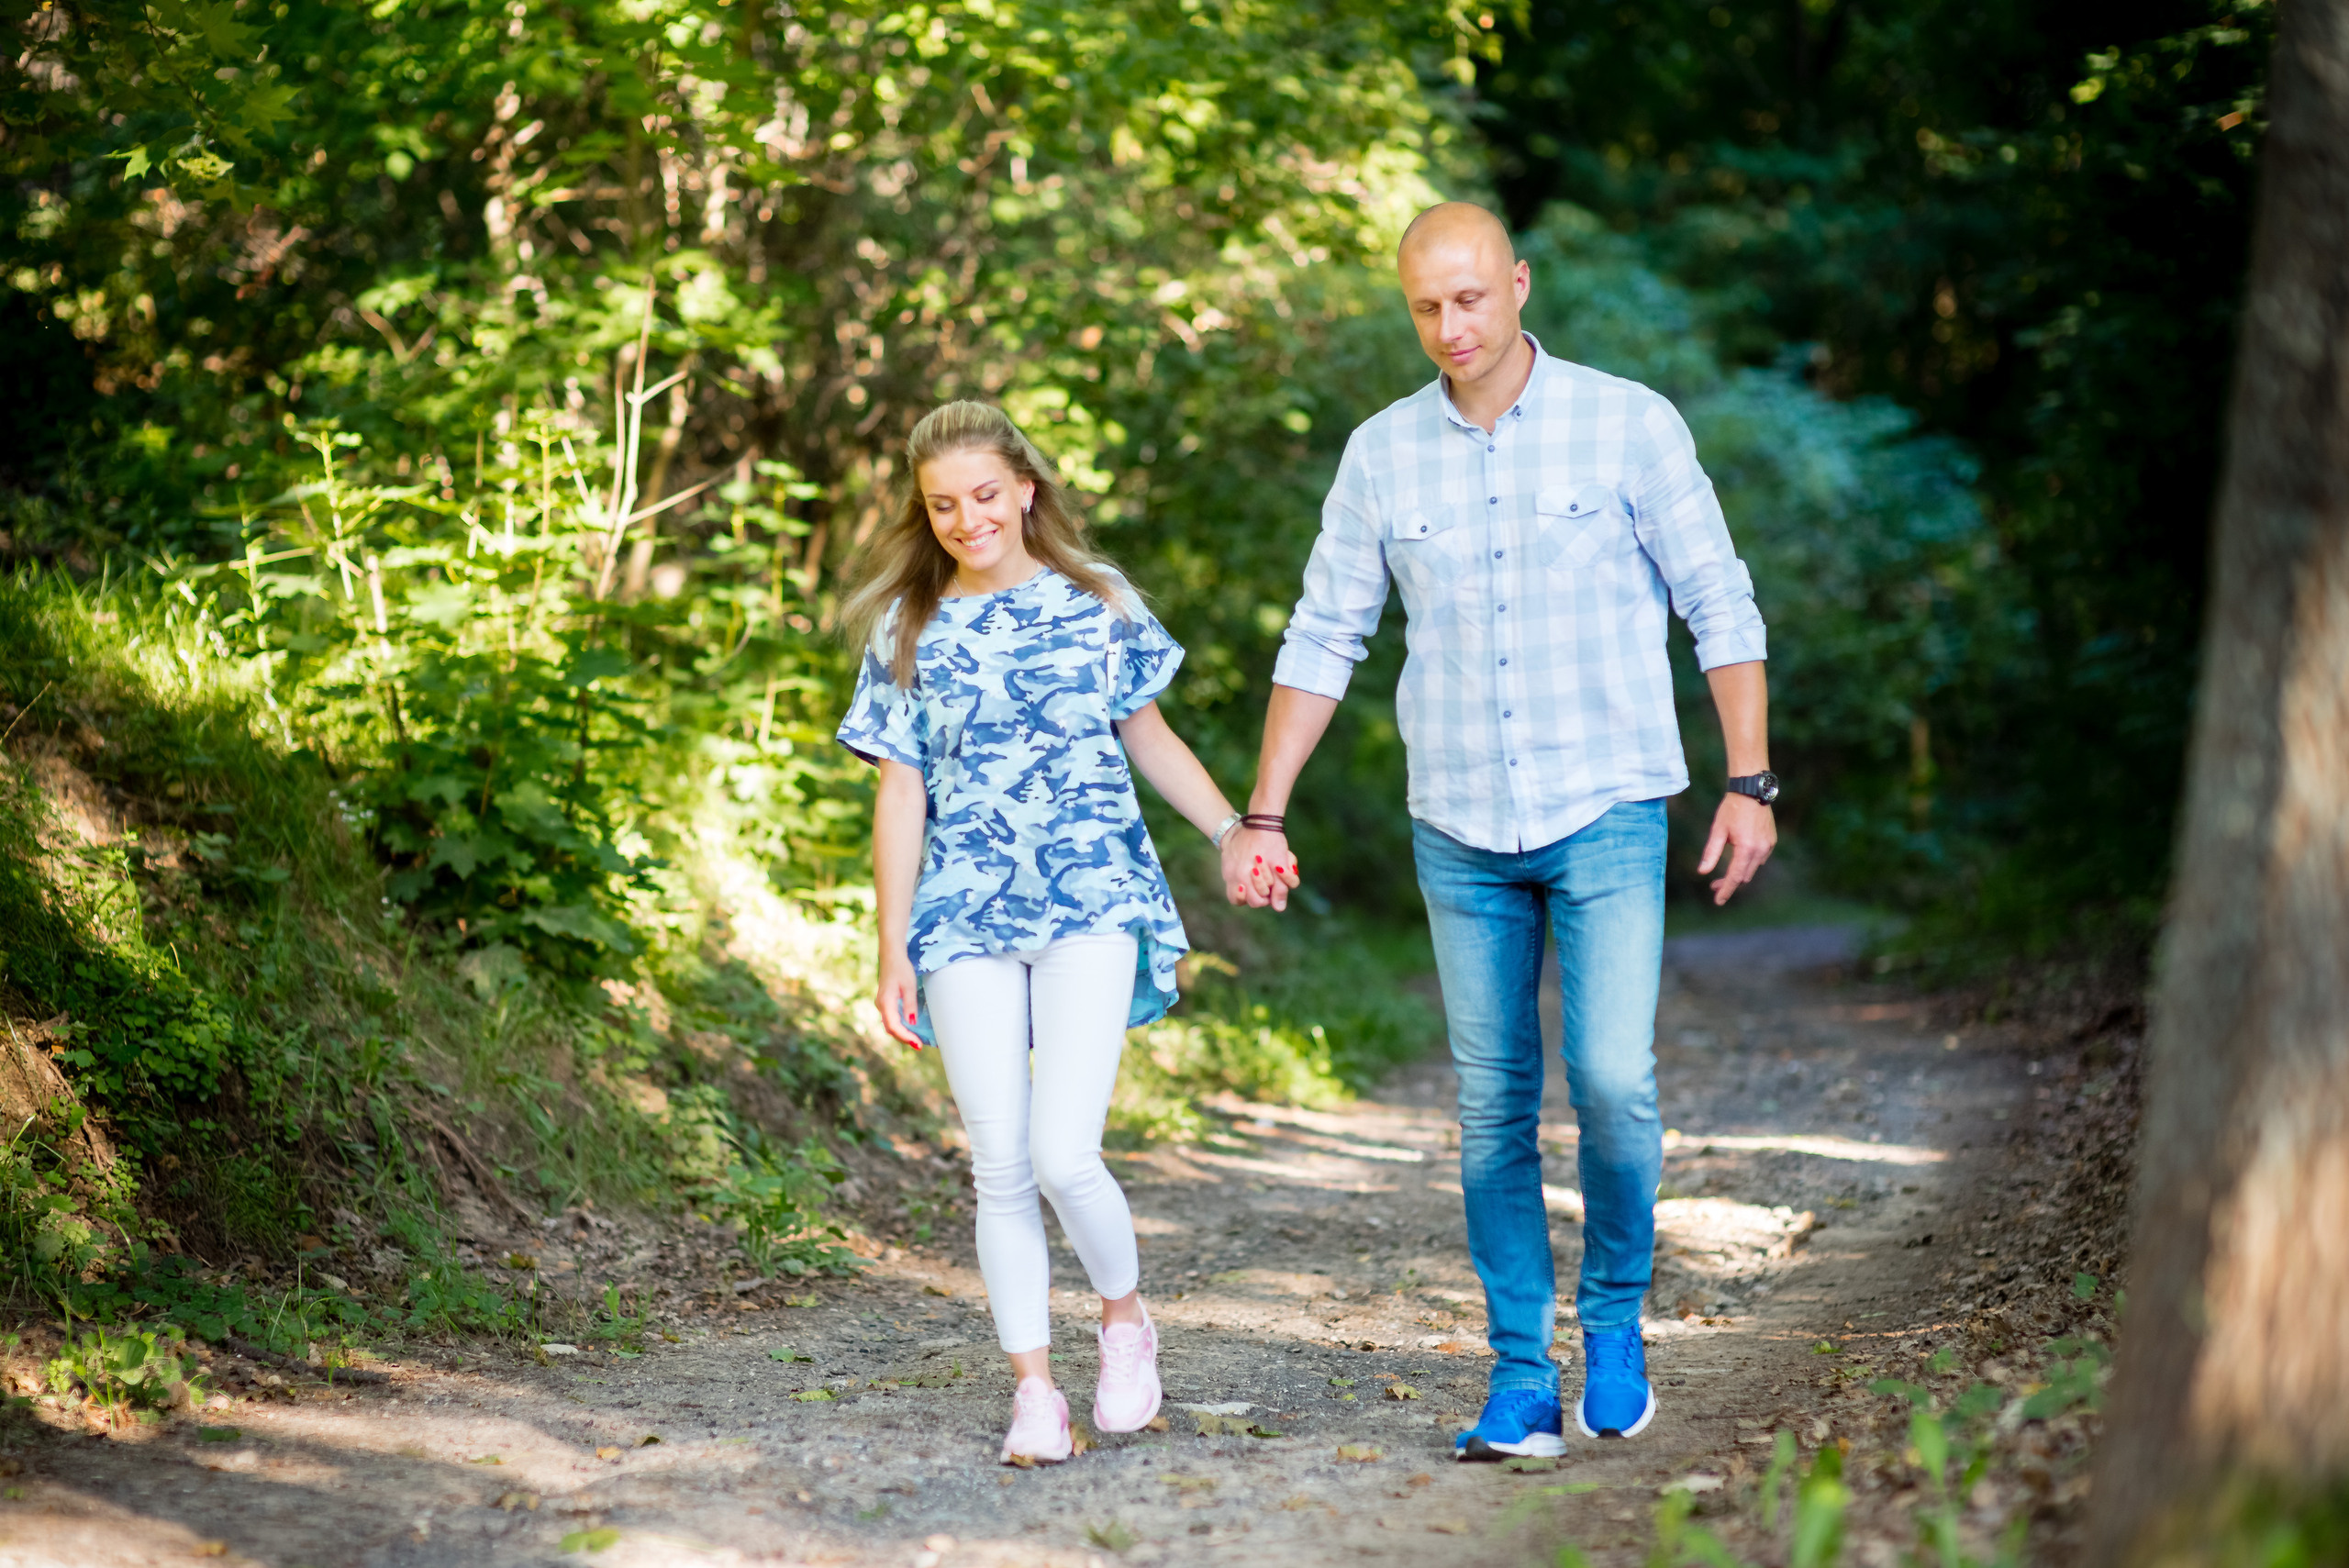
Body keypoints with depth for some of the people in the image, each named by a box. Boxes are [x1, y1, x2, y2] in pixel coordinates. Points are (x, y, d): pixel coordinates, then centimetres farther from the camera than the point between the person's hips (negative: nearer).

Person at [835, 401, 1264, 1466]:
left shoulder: (1096, 601, 5)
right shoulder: (907, 630, 7)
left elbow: (1149, 738, 16)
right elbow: (901, 793, 7)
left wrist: (1235, 832, 6)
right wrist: (893, 948, 4)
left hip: (1091, 903, -2)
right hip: (966, 918, 2)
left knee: (1064, 1154, -14)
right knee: (1000, 1169, -1)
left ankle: (1124, 1315, 13)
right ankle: (1033, 1387, 11)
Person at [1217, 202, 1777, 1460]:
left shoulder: (1628, 425, -3)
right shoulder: (1383, 453, 4)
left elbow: (1721, 606, 0)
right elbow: (1322, 639, 9)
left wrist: (1751, 782, -6)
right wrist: (1263, 817, 5)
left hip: (1607, 813, -3)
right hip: (1460, 832, 3)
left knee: (1611, 1081, -14)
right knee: (1493, 1108, 4)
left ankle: (1615, 1315, 11)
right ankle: (1522, 1380, 12)